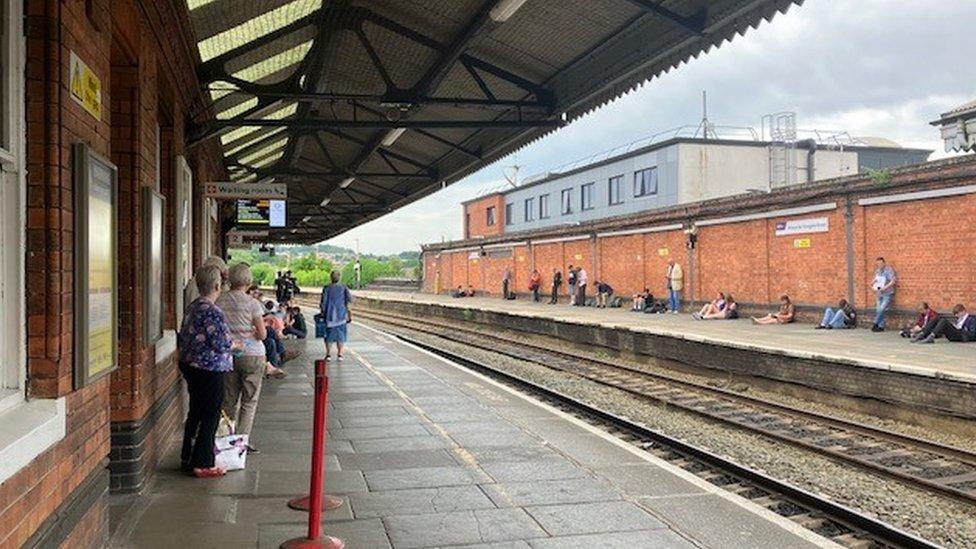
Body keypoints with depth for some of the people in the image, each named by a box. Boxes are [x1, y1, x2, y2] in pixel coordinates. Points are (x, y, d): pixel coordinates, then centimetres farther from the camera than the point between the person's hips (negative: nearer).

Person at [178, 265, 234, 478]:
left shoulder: (191, 307, 8)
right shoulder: (212, 312, -21)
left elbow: (184, 336, 17)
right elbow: (222, 344, -22)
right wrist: (233, 343, 0)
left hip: (189, 365, 9)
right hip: (210, 370, -9)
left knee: (195, 412, 18)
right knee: (210, 416, 1)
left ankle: (188, 458, 28)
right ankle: (202, 464, 6)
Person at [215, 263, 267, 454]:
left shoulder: (220, 301, -2)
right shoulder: (252, 303, -12)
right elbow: (262, 334, -10)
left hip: (227, 354, 4)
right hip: (252, 355, -4)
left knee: (229, 400, 14)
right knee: (249, 401, 6)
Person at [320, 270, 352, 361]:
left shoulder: (327, 288, -5)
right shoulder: (343, 287, -3)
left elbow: (323, 302, -5)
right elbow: (349, 298, -9)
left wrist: (323, 311, 9)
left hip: (330, 315, -1)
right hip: (341, 315, 1)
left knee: (329, 335, 9)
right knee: (340, 335, 8)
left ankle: (328, 354, 9)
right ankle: (339, 354, 5)